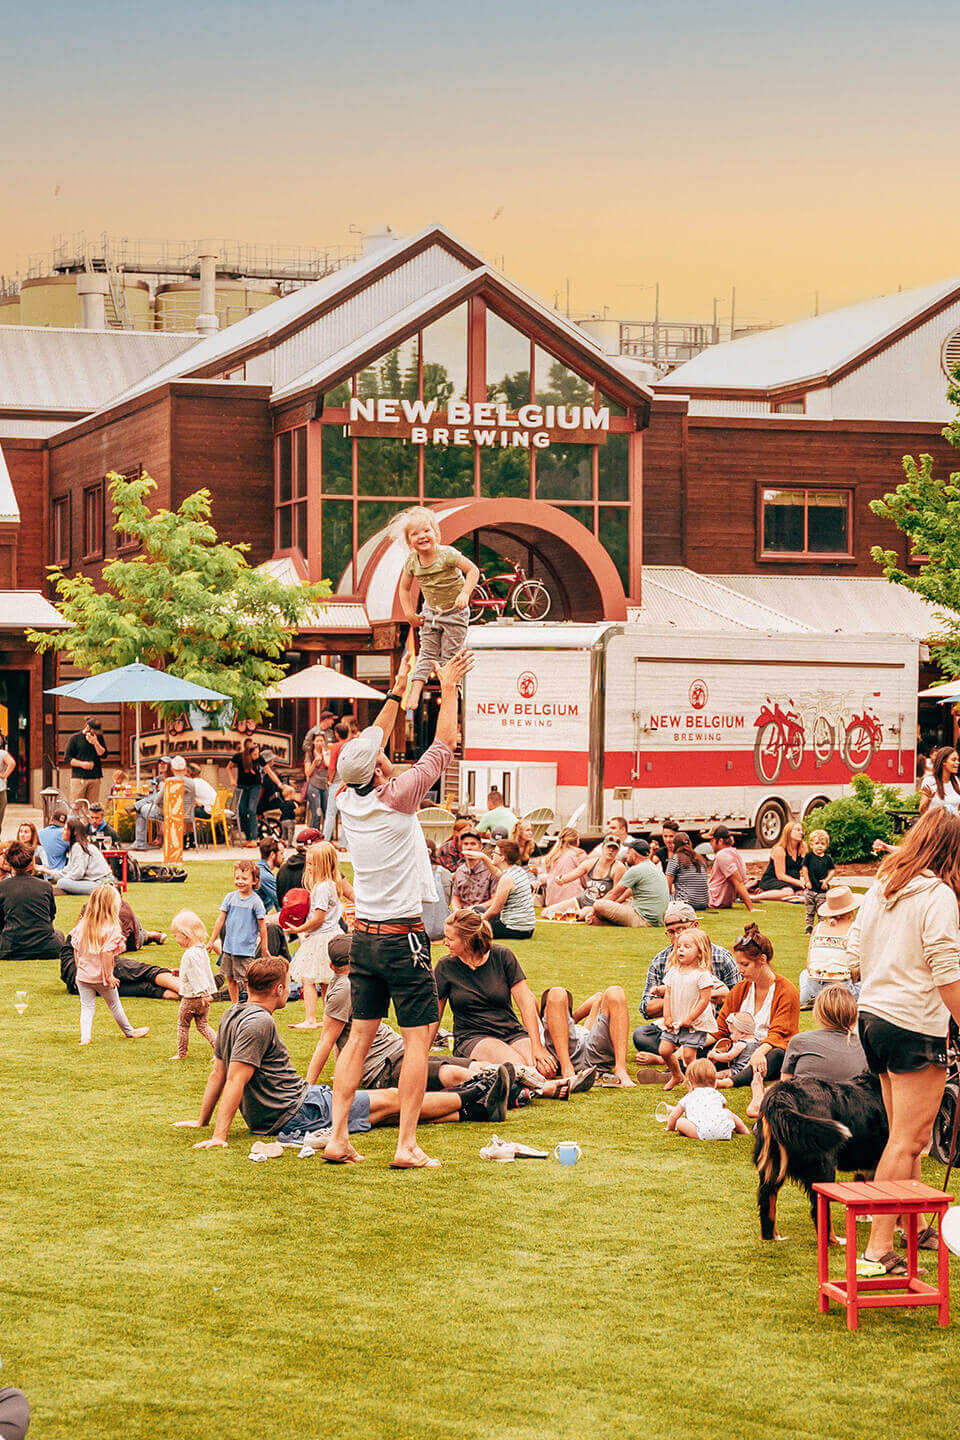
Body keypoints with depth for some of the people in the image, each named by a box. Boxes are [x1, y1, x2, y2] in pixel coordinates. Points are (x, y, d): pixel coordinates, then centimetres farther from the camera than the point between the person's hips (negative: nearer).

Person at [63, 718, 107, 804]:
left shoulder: (99, 738, 12)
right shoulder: (75, 738, 2)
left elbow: (103, 754, 2)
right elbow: (67, 759, 1)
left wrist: (95, 743, -12)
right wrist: (82, 764, -12)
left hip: (95, 778, 3)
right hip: (78, 778, -3)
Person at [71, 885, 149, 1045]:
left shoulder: (82, 925, -2)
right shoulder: (111, 927, -19)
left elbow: (76, 950, 3)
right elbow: (107, 953, -23)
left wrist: (79, 970, 13)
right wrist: (109, 975, -15)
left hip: (83, 975, 3)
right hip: (101, 976, -3)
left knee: (87, 1006, 10)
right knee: (114, 1005, 14)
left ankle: (85, 1037, -1)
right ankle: (130, 1032, 32)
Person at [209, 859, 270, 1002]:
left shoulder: (255, 902, -8)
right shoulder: (230, 897, 4)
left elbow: (262, 926, -4)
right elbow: (221, 920, 10)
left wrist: (264, 949, -1)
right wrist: (212, 941, 11)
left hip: (246, 949, -5)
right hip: (228, 946, 5)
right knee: (230, 979, 11)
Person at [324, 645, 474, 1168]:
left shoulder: (348, 801, 2)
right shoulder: (397, 798, -14)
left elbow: (371, 742, 18)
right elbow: (444, 744, -6)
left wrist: (397, 691, 24)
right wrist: (448, 688, 4)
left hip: (363, 934, 6)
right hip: (403, 936, -6)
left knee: (360, 1034, 10)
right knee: (418, 1038, -2)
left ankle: (338, 1136, 6)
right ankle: (407, 1145, -5)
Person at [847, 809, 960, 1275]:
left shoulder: (881, 886, 8)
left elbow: (855, 947, 15)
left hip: (872, 1014, 8)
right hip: (916, 1025, -8)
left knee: (904, 1133, 20)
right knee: (909, 1139, -4)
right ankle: (879, 1249, -6)